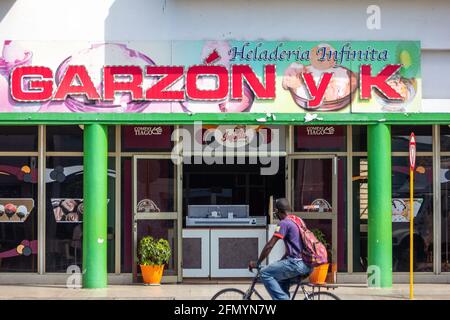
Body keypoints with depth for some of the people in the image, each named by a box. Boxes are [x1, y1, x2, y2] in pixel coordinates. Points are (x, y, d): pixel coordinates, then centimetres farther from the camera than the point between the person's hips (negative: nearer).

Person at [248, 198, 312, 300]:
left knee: (265, 273, -5)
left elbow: (269, 245, -10)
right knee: (282, 280, 29)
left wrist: (257, 263, -1)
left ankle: (282, 298, -8)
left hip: (297, 264, -9)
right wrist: (279, 262, 29)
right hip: (308, 265, 9)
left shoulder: (284, 223, -8)